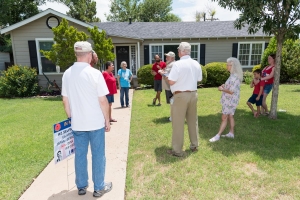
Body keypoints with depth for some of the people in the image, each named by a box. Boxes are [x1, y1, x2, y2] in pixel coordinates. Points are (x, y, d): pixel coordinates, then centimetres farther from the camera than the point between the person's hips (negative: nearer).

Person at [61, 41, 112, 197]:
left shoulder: (67, 74, 1)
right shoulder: (95, 73, -14)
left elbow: (65, 100, 6)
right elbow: (103, 100, -13)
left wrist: (71, 118, 17)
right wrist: (107, 120, -1)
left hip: (77, 123, 5)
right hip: (96, 123, -4)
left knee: (80, 154, 16)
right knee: (98, 155, 9)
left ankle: (81, 186, 30)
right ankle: (99, 188, 22)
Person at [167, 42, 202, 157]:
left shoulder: (178, 64, -15)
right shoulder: (196, 64, 7)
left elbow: (171, 82, -16)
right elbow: (199, 79, 15)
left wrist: (168, 77, 5)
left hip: (180, 95, -7)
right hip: (193, 94, 7)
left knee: (178, 123, 1)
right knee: (193, 120, 16)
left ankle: (177, 150, 8)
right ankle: (194, 145, 28)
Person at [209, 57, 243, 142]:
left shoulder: (234, 77, -23)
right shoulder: (234, 75, 8)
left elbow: (231, 91, -25)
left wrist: (222, 89, -12)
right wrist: (225, 85, 6)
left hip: (230, 100, -10)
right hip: (230, 100, 10)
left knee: (224, 118, -4)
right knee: (230, 116, 16)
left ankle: (218, 135, 3)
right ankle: (231, 133, 27)